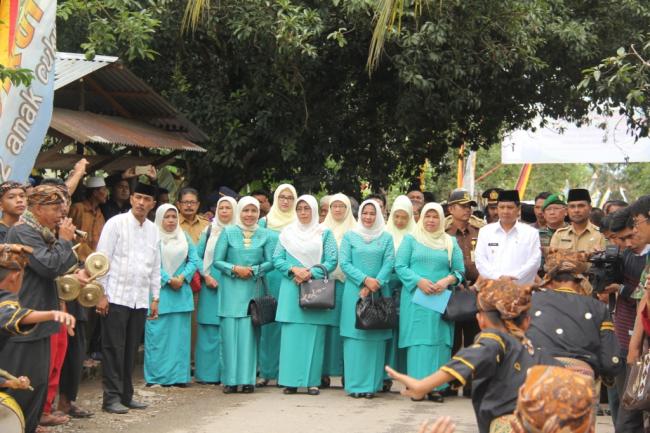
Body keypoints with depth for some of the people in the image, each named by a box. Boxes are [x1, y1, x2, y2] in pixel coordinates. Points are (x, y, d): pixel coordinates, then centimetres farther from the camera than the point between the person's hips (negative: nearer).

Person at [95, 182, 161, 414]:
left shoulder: (153, 230, 11)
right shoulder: (116, 223, -4)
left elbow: (156, 267, 16)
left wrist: (155, 298, 14)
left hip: (140, 300, 5)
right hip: (116, 297, -5)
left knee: (131, 350, 9)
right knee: (114, 349, -1)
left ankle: (126, 395, 17)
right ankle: (111, 397, 4)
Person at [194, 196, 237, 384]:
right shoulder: (209, 231, 9)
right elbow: (197, 255, 8)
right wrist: (206, 276, -4)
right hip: (211, 285, 1)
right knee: (209, 330, 0)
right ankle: (208, 373, 4)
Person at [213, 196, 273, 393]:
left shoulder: (265, 235, 6)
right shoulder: (228, 232, 4)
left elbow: (270, 262, 4)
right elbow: (217, 260, 2)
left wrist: (253, 270, -11)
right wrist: (235, 269, -13)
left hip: (252, 289, 0)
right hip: (230, 289, 0)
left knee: (248, 333, -2)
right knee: (230, 332, -2)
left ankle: (247, 379, 3)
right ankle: (230, 379, 3)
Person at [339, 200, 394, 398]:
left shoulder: (386, 238, 9)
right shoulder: (350, 236, 7)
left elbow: (389, 264, 1)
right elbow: (344, 263, -1)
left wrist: (374, 286, -11)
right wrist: (365, 280, -12)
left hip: (379, 293, 1)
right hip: (354, 292, -1)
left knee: (375, 337, 0)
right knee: (355, 335, -3)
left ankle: (372, 384, 3)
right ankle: (354, 384, 0)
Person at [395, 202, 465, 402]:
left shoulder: (451, 242, 14)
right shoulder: (410, 239, 9)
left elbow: (459, 271, 9)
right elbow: (400, 266, 0)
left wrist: (447, 281, -11)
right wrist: (419, 281, -13)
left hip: (441, 299, 2)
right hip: (415, 298, -2)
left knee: (439, 340, -2)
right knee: (418, 340, -5)